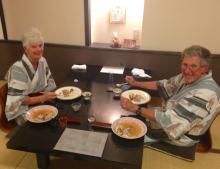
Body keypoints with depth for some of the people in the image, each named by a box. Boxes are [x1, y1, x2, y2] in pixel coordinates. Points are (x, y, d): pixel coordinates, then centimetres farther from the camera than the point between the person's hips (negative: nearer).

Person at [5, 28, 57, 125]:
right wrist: (42, 98, -27)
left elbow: (50, 83, 10)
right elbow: (16, 100, -21)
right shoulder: (18, 69, -21)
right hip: (23, 110, -6)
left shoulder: (42, 61, -1)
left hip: (40, 103, 6)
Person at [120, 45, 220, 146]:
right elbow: (164, 85, 7)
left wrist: (136, 108, -36)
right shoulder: (190, 77, -7)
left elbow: (172, 122, -38)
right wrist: (136, 83, -1)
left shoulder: (205, 93, -34)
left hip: (180, 137, -7)